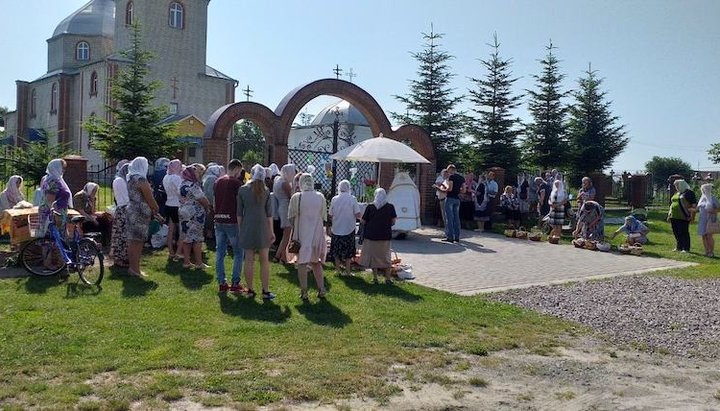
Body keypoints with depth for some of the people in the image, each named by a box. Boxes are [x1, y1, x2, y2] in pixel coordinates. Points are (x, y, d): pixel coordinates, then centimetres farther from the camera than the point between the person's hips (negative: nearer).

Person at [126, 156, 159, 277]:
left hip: (131, 210, 9)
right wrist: (156, 208, 4)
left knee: (132, 241, 12)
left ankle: (132, 266, 19)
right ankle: (135, 269, -2)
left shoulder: (130, 178, 12)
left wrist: (152, 208, 14)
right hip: (140, 213, -9)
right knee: (138, 241, -5)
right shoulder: (141, 179, -16)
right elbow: (149, 197, -14)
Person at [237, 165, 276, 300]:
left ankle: (250, 290, 12)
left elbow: (239, 213, 0)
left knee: (249, 260, 6)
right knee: (264, 260, 6)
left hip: (247, 228, 0)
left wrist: (240, 229, 10)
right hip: (262, 227, 0)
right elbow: (269, 213, 1)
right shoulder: (265, 191, -1)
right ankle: (266, 291, 8)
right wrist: (271, 231, 7)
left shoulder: (242, 190, -2)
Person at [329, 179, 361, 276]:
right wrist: (360, 216, 8)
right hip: (349, 229, -1)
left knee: (336, 251, 14)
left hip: (336, 229, 1)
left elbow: (330, 215, -1)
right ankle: (347, 271, 13)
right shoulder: (352, 199, -11)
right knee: (348, 251, 11)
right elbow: (358, 215, -12)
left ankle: (338, 269, 17)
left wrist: (330, 227, 14)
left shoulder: (334, 199, -5)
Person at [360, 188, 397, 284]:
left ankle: (375, 278, 14)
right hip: (385, 236, 1)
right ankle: (388, 279, 14)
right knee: (385, 257, 12)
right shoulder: (390, 207, -3)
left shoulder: (370, 207, -7)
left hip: (372, 235, -1)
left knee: (373, 256, 10)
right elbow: (393, 221, 0)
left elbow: (363, 221, -4)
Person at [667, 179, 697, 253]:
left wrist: (691, 215, -14)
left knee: (684, 232, -6)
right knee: (676, 232, 9)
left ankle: (686, 248, -2)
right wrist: (669, 214, 22)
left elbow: (693, 205, -8)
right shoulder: (676, 193, 19)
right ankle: (678, 247, 19)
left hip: (683, 217, -8)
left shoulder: (689, 193, -4)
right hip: (674, 216, 8)